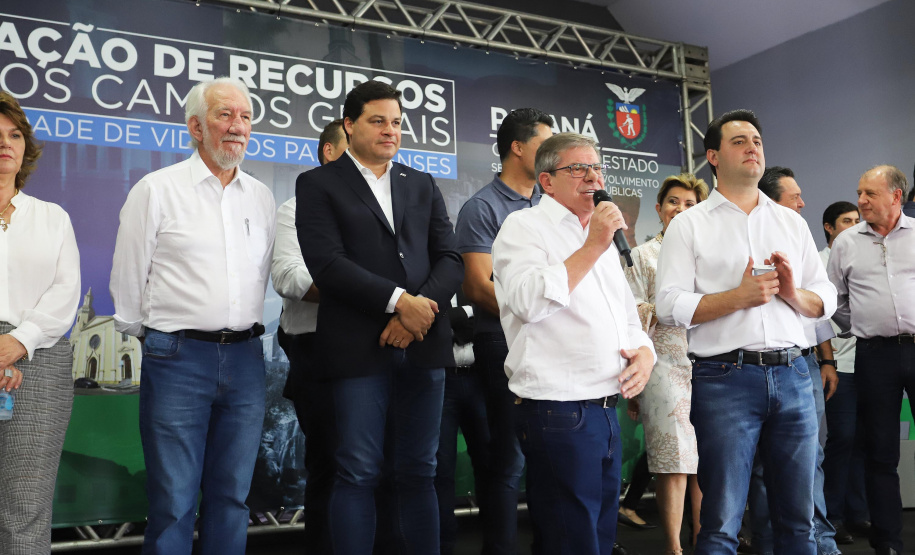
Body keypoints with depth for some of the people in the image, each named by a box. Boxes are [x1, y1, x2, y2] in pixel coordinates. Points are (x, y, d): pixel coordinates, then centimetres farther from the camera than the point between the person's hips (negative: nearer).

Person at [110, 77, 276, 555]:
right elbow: (128, 279, 2)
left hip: (246, 358, 4)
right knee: (173, 503, 1)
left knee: (232, 497, 11)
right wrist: (153, 339, 8)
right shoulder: (157, 189, -2)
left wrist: (246, 335, 14)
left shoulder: (261, 197, 11)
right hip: (177, 359, -4)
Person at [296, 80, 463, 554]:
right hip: (359, 348, -3)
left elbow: (450, 258, 9)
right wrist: (399, 300, -15)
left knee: (417, 473, 9)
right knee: (358, 474, 0)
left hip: (423, 343, 4)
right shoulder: (318, 184, 5)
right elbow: (327, 263, -9)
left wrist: (422, 307, -10)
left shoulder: (423, 185, 18)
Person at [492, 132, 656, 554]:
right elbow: (530, 301, -21)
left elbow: (628, 315, 25)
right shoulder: (524, 226, -4)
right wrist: (593, 247, -15)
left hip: (607, 410, 8)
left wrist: (644, 351, 3)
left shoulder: (603, 237, 19)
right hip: (558, 412, -8)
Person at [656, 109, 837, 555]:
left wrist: (793, 293, -6)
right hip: (725, 379, -4)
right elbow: (670, 307, -6)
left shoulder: (791, 221, 17)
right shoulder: (689, 225, 3)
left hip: (792, 374, 4)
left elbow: (826, 300, 14)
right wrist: (739, 297, -13)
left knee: (799, 519, 11)